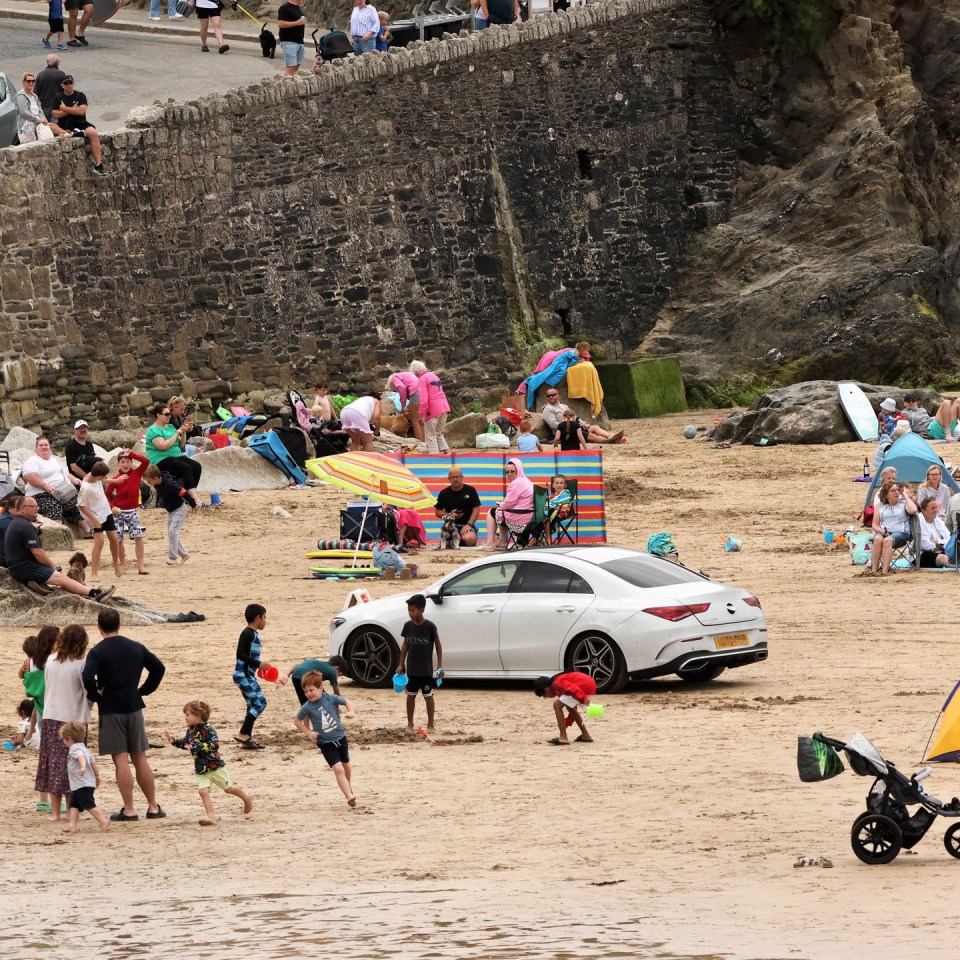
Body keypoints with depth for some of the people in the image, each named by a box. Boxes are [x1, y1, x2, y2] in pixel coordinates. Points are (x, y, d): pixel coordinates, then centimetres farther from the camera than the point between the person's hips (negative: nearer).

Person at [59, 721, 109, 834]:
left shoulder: (75, 748, -13)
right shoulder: (84, 748, 19)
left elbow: (81, 757, -35)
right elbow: (93, 763, 26)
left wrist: (83, 767, -54)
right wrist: (97, 775, 37)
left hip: (82, 785, -10)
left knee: (89, 805, -10)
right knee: (74, 805, 11)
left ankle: (104, 822, -12)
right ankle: (72, 825, 6)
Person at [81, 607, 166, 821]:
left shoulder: (97, 652, -11)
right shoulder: (136, 648, 4)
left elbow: (87, 679, -25)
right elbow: (159, 667, 8)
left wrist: (95, 696, -7)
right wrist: (144, 690, 13)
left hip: (110, 710, -4)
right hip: (134, 707, 4)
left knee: (121, 761, -3)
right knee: (140, 759, 12)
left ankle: (129, 810, -3)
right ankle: (153, 807, 15)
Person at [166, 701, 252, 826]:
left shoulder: (207, 730, -20)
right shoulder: (190, 731, 5)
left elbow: (214, 745, -28)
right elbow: (185, 743, 21)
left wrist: (197, 747, -33)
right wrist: (174, 741, 4)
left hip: (214, 766, -6)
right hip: (201, 770, 6)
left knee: (228, 788, 10)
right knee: (203, 791, -11)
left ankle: (246, 797, 35)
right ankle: (211, 816, -12)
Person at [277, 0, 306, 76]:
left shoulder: (298, 8, 18)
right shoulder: (285, 8, -10)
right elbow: (280, 24, -19)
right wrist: (297, 23, -19)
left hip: (299, 41, 9)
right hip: (289, 42, -9)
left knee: (296, 67, 7)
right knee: (290, 67, -14)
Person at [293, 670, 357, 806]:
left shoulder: (330, 698, -12)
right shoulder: (307, 707, -14)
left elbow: (346, 702, 2)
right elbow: (297, 721, 1)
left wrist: (351, 712, -17)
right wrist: (308, 732, -10)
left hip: (340, 737, 3)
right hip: (326, 743, -3)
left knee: (346, 765, 25)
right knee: (338, 769, -19)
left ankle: (348, 784, 54)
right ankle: (349, 796, -24)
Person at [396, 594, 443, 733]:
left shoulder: (430, 626, -12)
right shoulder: (408, 626, -1)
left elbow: (438, 645, -3)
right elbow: (405, 645, 8)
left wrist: (440, 665, -6)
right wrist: (401, 664, 6)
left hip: (426, 669, -4)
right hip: (411, 669, 4)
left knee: (428, 696, 4)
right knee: (411, 695, 10)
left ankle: (431, 724, 13)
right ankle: (410, 724, 19)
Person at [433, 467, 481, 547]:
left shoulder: (470, 490, 3)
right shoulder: (444, 493, 7)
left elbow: (476, 509, 0)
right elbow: (437, 511, 11)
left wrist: (469, 525, -13)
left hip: (467, 525, 0)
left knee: (469, 539, -33)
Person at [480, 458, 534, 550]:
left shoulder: (516, 483, -18)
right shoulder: (526, 481, 14)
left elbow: (508, 504, -18)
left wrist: (500, 505, 3)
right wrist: (502, 505, 12)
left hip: (518, 519, -10)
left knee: (492, 512, 12)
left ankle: (490, 543, 10)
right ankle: (502, 542, 31)